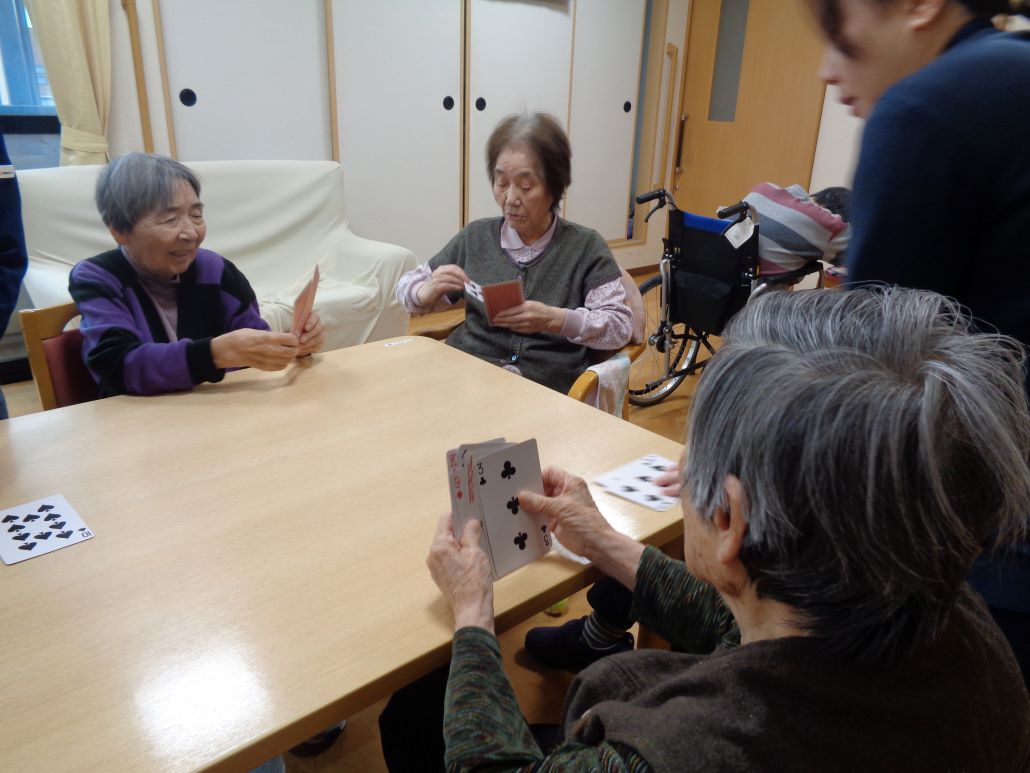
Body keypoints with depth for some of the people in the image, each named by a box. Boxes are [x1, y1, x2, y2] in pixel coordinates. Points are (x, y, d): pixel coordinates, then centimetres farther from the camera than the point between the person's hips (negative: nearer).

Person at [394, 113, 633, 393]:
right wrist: (430, 291, -5)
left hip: (546, 390, -2)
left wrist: (554, 319, -17)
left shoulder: (586, 247, 3)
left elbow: (621, 325, -1)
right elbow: (407, 286, 20)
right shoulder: (475, 236, 12)